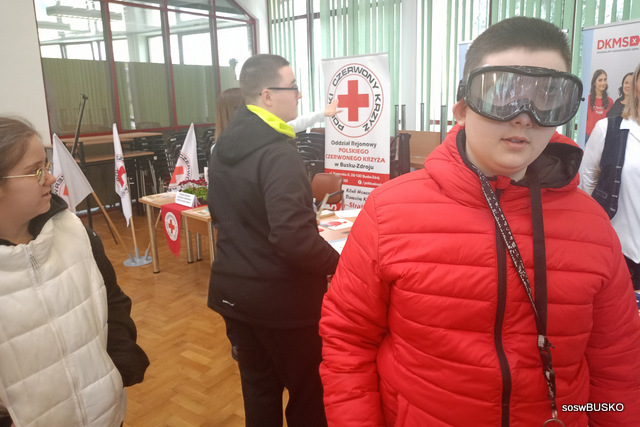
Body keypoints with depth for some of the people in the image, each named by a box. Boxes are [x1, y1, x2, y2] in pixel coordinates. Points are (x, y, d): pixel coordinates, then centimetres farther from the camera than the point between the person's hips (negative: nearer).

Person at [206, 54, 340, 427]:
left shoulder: (224, 146, 5)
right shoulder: (279, 153, -23)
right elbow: (294, 238, -31)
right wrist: (338, 265, -16)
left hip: (234, 291, 8)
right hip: (282, 299, -8)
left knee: (258, 387, 23)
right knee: (308, 393, 13)